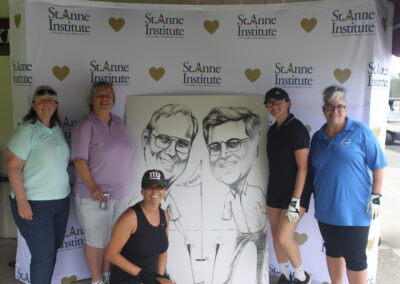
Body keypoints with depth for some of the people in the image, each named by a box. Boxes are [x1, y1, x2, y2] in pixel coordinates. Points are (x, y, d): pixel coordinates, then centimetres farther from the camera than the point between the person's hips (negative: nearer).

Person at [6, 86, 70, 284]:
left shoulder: (57, 129, 7)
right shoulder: (26, 130, -13)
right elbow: (13, 166, -16)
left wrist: (64, 191, 13)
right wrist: (21, 201, -20)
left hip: (61, 201, 7)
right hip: (35, 204, -7)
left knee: (53, 249, 17)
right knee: (43, 255, 0)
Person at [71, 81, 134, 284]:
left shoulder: (119, 123, 8)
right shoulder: (85, 126, -11)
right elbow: (79, 160, -15)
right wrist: (92, 187, -22)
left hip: (121, 194, 6)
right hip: (95, 196, -6)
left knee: (113, 238, 18)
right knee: (97, 241, 7)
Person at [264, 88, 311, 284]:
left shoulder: (296, 129, -15)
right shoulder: (272, 130, 7)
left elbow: (303, 167, -18)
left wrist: (296, 201, -21)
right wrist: (269, 194, 14)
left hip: (294, 193, -7)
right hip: (275, 191, 7)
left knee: (284, 238, -8)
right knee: (276, 236, 12)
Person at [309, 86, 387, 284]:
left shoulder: (360, 132, -7)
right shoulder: (318, 137, 7)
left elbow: (378, 166, -5)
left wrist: (376, 197, -9)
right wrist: (316, 198, 14)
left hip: (354, 210, -4)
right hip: (325, 209, 5)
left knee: (355, 258, 4)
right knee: (332, 251, 19)